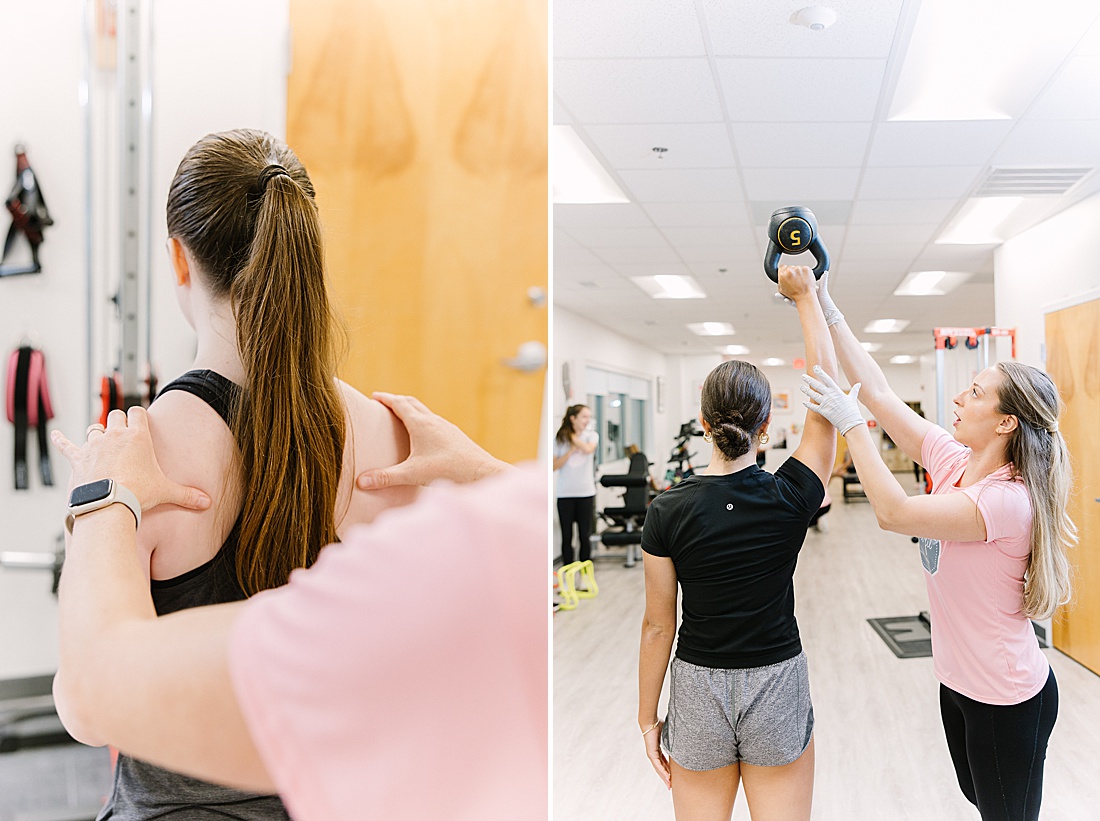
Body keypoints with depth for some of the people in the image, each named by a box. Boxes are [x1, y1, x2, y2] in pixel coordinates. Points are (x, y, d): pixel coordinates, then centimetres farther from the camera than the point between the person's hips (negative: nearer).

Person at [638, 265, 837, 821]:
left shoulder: (668, 511, -13)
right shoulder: (790, 499, -13)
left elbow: (657, 624, -7)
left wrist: (648, 717, 5)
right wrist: (806, 298, 4)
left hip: (698, 692, 0)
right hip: (778, 690, 0)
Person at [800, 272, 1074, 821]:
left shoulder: (1007, 500, -28)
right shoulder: (953, 462, -5)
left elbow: (893, 512, -34)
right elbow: (880, 393, -5)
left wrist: (849, 421, -29)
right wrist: (827, 310, -7)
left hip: (1006, 701, -8)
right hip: (959, 680, 8)